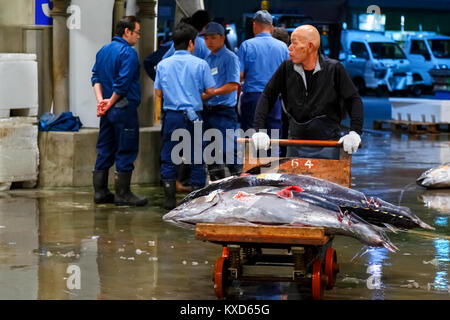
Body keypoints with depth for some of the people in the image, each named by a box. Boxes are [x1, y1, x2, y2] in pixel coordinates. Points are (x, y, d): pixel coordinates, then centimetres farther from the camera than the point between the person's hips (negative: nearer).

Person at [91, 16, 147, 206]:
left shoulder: (103, 51, 14)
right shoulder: (128, 53, -13)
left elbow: (96, 77, 10)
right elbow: (123, 83, -20)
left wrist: (100, 100, -1)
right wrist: (111, 102, -10)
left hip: (108, 111, 8)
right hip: (125, 109, -8)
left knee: (105, 150, 12)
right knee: (126, 151, -2)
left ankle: (100, 192, 14)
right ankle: (122, 194, 1)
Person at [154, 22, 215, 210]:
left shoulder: (163, 65, 1)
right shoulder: (200, 64, -4)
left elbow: (158, 93, 4)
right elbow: (210, 91, -3)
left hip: (171, 116, 2)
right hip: (193, 115, -1)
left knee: (168, 158, 8)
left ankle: (170, 199, 6)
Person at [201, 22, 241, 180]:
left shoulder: (229, 57, -6)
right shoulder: (208, 59, 16)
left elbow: (233, 85, -15)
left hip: (224, 110, -8)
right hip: (208, 111, 8)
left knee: (228, 152, -10)